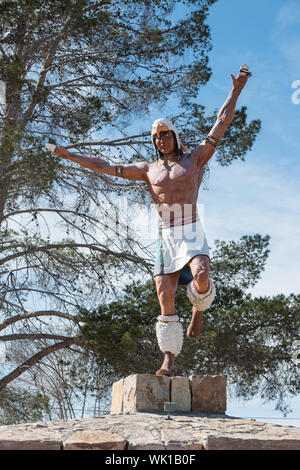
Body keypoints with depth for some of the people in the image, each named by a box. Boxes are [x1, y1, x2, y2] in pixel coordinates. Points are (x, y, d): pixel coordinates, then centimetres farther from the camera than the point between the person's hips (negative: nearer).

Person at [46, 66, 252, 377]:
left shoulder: (194, 159, 13)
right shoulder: (148, 170, 20)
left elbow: (221, 124, 10)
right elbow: (106, 167, 22)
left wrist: (236, 91, 6)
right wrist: (68, 155, 20)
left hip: (191, 231, -3)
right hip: (164, 236, 3)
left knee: (201, 278, -30)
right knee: (165, 298, -5)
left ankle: (198, 308, 5)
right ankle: (168, 360, -1)